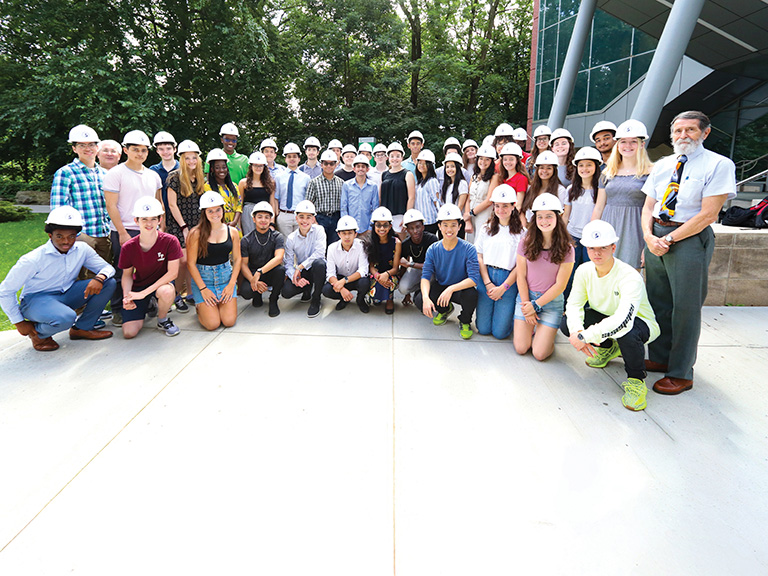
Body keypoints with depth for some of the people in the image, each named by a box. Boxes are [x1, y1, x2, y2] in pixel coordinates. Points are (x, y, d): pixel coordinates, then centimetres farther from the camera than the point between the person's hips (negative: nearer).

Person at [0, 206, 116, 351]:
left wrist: (99, 278, -28)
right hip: (36, 299, -5)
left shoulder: (82, 249, -9)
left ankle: (82, 328, -1)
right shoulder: (33, 260, -21)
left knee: (109, 283, -16)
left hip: (66, 295, 5)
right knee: (66, 317, -39)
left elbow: (107, 268, -3)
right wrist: (19, 323, -8)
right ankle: (38, 333, 0)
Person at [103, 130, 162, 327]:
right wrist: (122, 233, -12)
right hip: (124, 231, -5)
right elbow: (111, 206, -7)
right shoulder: (115, 173, -2)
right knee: (122, 272, 1)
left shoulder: (153, 175, 15)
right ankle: (118, 311, 13)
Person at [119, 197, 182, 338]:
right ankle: (147, 306, 21)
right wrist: (126, 297, -19)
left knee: (167, 291, -41)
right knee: (129, 333, -12)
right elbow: (127, 275, 1)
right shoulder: (128, 247, -12)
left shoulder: (170, 241, -18)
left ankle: (163, 320, -7)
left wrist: (143, 293, -25)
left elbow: (173, 273, -21)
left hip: (162, 283, -2)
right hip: (138, 286, 2)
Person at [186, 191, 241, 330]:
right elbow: (191, 263, -7)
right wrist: (203, 288, -12)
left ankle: (220, 303, 24)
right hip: (202, 278, -3)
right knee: (212, 323, -12)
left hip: (226, 277, 3)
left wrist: (232, 284, -4)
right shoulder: (196, 233, -8)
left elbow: (237, 259, 6)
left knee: (229, 321, -10)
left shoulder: (232, 232, 3)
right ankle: (200, 306, 22)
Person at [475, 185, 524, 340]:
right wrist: (488, 283, -6)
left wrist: (502, 288, -10)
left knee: (500, 332, -3)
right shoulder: (486, 229, 9)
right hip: (486, 277, 3)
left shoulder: (521, 232, -2)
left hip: (508, 280, -2)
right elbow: (479, 258, 5)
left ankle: (510, 311, 27)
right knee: (483, 329, 2)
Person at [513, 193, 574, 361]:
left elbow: (560, 285, -8)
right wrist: (527, 305, -7)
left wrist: (536, 305, -11)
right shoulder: (525, 243, -4)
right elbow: (521, 277, -2)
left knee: (540, 354, -8)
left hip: (551, 301, -1)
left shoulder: (566, 249, -8)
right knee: (520, 349, -5)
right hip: (526, 297, 2)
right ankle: (531, 327, 26)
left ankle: (545, 331, 24)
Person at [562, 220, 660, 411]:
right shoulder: (584, 270, -12)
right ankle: (608, 348, 14)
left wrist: (584, 337, -44)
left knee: (627, 332, -42)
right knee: (567, 324, -17)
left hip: (638, 322, -6)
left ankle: (636, 380, -11)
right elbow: (574, 303, -11)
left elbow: (622, 321, -45)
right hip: (604, 317, 6)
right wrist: (576, 330, -31)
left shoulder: (631, 278, -32)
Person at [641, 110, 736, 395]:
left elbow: (708, 214, -12)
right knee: (657, 302, 12)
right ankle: (660, 358, 27)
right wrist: (649, 237, -6)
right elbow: (648, 206, 11)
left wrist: (670, 238, -15)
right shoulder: (662, 165, 14)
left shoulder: (718, 165, -4)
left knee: (685, 307, 0)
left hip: (689, 238, -5)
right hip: (656, 236, 6)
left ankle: (681, 374, 11)